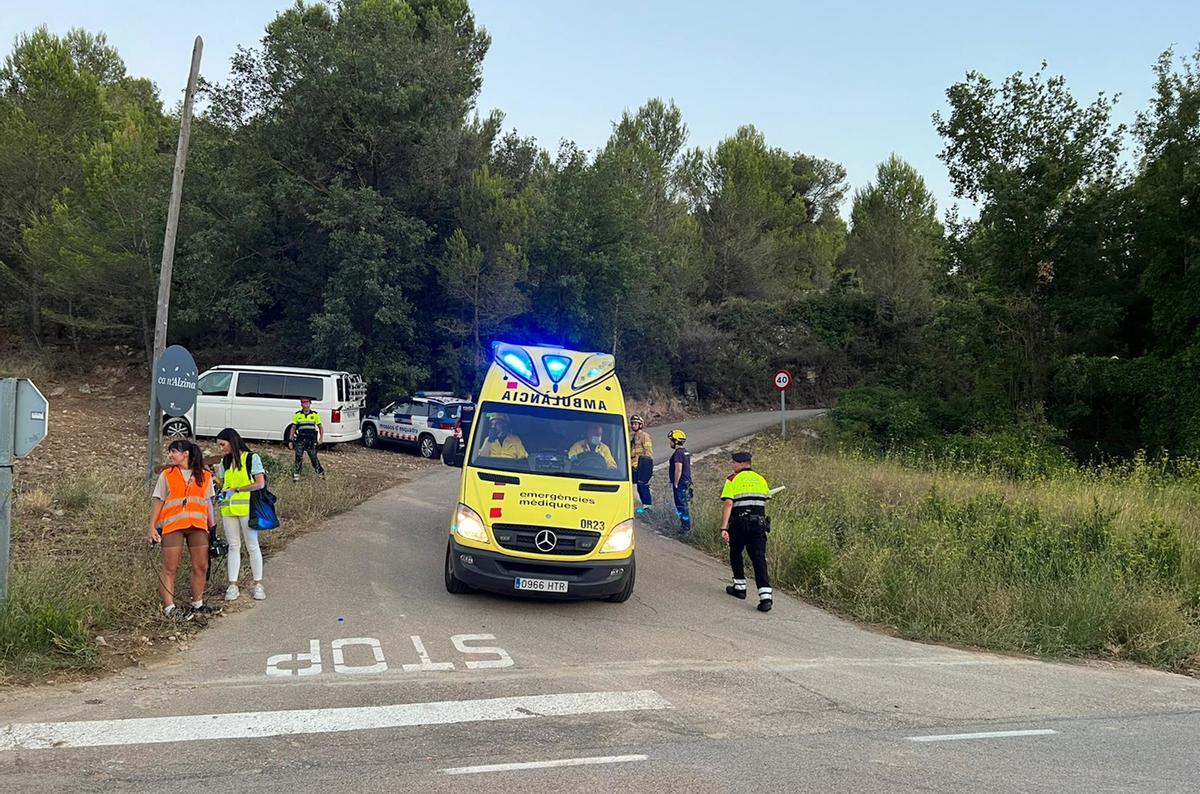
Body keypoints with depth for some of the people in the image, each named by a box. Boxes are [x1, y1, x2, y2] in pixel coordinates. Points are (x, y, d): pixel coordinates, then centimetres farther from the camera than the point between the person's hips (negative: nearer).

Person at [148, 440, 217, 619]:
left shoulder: (205, 477, 9)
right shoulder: (166, 475, 6)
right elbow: (157, 501, 4)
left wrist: (213, 527, 11)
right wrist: (152, 527, -4)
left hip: (198, 526, 2)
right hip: (172, 525, -2)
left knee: (201, 567, 5)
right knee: (169, 569, -2)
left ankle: (197, 603, 19)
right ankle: (169, 607, 1)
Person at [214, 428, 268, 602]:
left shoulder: (251, 458, -6)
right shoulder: (225, 462, 13)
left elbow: (260, 484, -12)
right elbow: (224, 484, 14)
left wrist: (236, 490, -15)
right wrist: (214, 474, 0)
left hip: (247, 508, -5)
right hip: (228, 509, 5)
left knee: (252, 546, 1)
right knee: (233, 546, 6)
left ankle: (258, 584, 8)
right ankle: (233, 585, 10)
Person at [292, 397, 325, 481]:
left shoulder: (315, 414, 6)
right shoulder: (297, 415, 6)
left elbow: (320, 427, 12)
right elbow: (293, 428, 11)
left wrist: (321, 437, -1)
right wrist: (291, 440, 6)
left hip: (311, 440, 0)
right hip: (300, 439, 0)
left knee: (313, 457, 4)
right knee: (298, 457, -5)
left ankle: (320, 471, 22)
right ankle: (296, 474, 4)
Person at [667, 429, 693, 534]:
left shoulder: (678, 453, -18)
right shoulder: (685, 452, 13)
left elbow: (678, 470, -23)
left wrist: (675, 484, -17)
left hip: (680, 483, -10)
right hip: (686, 481, 10)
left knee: (682, 505, -4)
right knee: (684, 505, 16)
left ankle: (686, 527, 0)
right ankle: (686, 525, 23)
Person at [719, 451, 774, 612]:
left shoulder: (732, 480, -2)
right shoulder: (761, 480, 14)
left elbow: (728, 504, -12)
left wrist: (723, 528, -16)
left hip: (739, 523, -3)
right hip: (758, 523, 3)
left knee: (735, 554, 20)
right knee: (759, 558, -3)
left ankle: (740, 587, 26)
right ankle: (765, 596, -15)